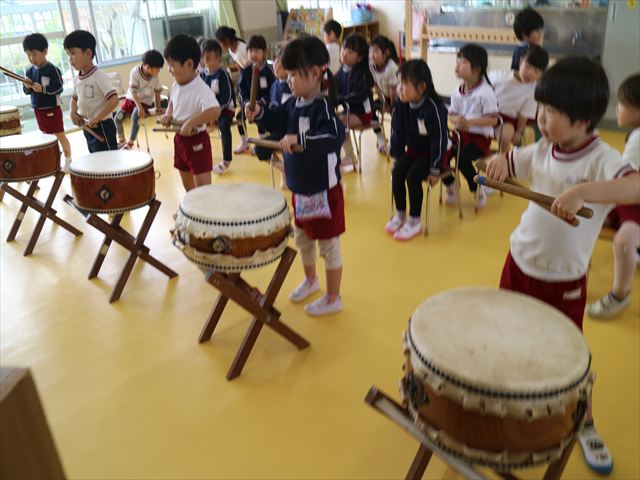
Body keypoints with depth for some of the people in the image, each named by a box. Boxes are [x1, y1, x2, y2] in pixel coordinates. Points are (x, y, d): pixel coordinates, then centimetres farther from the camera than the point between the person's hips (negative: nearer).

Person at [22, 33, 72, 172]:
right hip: (38, 109, 6)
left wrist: (42, 89, -26)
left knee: (60, 135, 1)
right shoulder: (29, 71, 5)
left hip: (52, 108, -6)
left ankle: (68, 160, 11)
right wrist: (28, 87, -13)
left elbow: (60, 88, -16)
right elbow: (26, 92, 9)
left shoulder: (52, 69, -14)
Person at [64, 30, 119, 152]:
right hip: (88, 128, 9)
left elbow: (114, 100, -24)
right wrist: (73, 112, 3)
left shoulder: (99, 75, -16)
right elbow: (74, 98, 23)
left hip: (102, 128, -8)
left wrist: (96, 119, -22)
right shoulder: (79, 78, 7)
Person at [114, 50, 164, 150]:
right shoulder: (135, 72, -23)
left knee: (135, 116, -28)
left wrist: (158, 106, -3)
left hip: (145, 101, -1)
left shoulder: (156, 75, -15)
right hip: (131, 99, 1)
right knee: (117, 118, -6)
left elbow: (157, 91, -2)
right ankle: (121, 140, 19)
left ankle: (130, 142, -11)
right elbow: (133, 92, -23)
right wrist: (139, 107, -29)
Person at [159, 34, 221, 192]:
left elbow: (215, 111, -39)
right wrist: (168, 115, 1)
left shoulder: (201, 89, -25)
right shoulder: (176, 85, 2)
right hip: (179, 139, 9)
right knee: (187, 184, 22)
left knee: (202, 187, -6)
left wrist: (190, 123, -39)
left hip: (196, 141, -9)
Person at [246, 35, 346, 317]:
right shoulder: (294, 103, 1)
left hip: (323, 190, -9)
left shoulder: (322, 106, -24)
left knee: (328, 245, 7)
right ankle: (310, 280, 49)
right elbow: (278, 119, 16)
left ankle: (333, 299, 24)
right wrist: (259, 114, -3)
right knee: (302, 238, 25)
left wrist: (300, 139, -47)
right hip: (300, 187, 9)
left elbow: (335, 135, -40)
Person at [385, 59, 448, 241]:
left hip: (431, 153, -5)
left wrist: (435, 170, -21)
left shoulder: (434, 107, -27)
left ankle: (414, 221, -7)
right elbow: (397, 133, -1)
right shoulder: (401, 104, -11)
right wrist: (397, 158, 0)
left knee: (413, 176, -24)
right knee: (396, 173, -14)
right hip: (413, 150, 6)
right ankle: (400, 214, 5)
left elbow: (439, 139, -23)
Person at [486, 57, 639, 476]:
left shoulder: (602, 161, -22)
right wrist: (499, 162, -12)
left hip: (563, 280, -5)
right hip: (519, 263, 5)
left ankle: (585, 425, 37)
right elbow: (503, 164, 10)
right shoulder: (541, 151, -4)